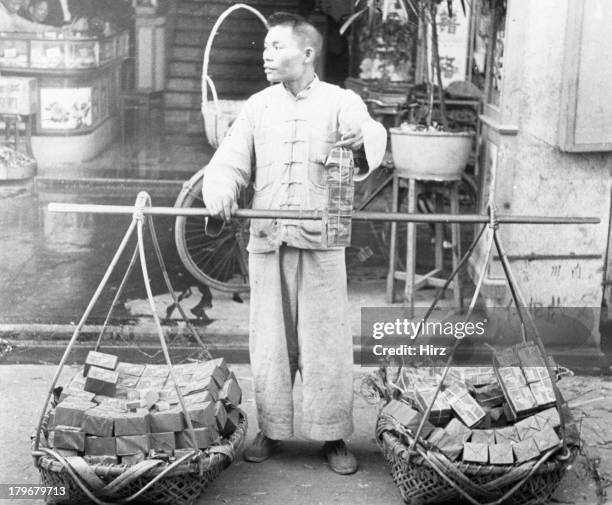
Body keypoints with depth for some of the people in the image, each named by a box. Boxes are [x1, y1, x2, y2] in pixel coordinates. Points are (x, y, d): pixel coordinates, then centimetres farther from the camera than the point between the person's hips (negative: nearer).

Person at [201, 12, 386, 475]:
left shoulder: (340, 102, 3)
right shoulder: (258, 107, 13)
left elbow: (372, 134, -17)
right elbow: (229, 163, 7)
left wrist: (360, 139, -41)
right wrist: (221, 194, -16)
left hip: (321, 240, -3)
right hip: (266, 240, 3)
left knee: (326, 340, 0)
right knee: (269, 341, 7)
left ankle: (333, 437, 12)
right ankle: (271, 430, 21)